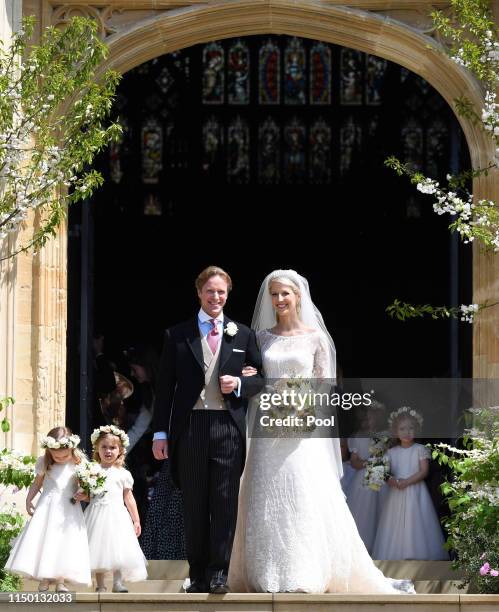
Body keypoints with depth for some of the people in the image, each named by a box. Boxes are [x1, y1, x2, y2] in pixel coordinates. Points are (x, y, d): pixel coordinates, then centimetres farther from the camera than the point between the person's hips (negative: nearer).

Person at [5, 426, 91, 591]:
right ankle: (44, 579, 5)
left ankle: (60, 580, -2)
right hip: (47, 505, 1)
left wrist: (82, 494, -15)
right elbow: (37, 483, 11)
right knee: (43, 539, -3)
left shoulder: (78, 464, -3)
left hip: (68, 509, -1)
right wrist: (28, 500, 3)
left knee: (65, 542, -5)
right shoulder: (44, 463, 0)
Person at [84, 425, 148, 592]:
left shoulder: (123, 474, 7)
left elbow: (128, 498, 10)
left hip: (117, 515, 0)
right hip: (97, 514, 0)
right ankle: (100, 585, 3)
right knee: (99, 548, -1)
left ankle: (118, 583, -7)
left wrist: (136, 520, 9)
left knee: (118, 550, -9)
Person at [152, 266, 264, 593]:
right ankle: (198, 574, 10)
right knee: (194, 505, 4)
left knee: (225, 502, -5)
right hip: (190, 427, 0)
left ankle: (219, 573, -1)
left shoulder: (243, 335, 11)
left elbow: (261, 379, 15)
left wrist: (239, 384, -7)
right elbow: (165, 387, 6)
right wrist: (161, 432, 1)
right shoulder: (177, 335, 8)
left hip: (228, 427, 0)